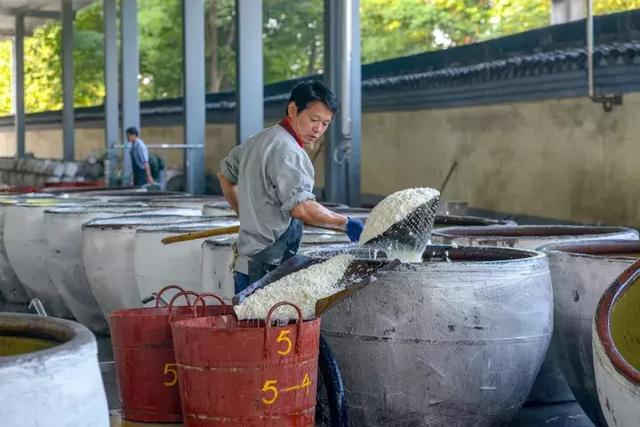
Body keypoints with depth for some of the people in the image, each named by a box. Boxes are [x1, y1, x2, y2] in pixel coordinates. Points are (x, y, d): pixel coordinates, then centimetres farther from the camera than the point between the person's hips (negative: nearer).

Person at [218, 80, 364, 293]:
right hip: (270, 266, -10)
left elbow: (225, 174, 32)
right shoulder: (286, 150, -16)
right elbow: (301, 208, -26)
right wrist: (346, 223, -18)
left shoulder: (259, 140, 16)